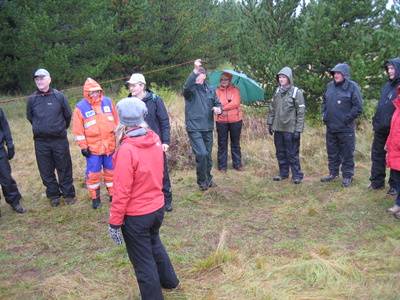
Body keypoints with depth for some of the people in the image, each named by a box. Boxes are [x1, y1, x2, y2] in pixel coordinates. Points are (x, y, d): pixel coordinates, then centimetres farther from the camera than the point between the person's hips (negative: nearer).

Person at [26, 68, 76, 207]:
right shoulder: (32, 99, -1)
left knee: (64, 169, 7)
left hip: (59, 140, -2)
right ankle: (54, 195, 24)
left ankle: (68, 194, 20)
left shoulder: (59, 96, -5)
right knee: (46, 171, 9)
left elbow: (68, 115, 8)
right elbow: (29, 117, 15)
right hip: (41, 142, 2)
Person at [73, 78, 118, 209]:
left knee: (111, 171, 12)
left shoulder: (108, 102, 4)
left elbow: (116, 122, 11)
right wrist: (83, 146, -7)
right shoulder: (81, 107, -5)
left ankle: (113, 194, 26)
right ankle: (95, 198, 19)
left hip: (110, 146, 3)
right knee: (93, 173, 4)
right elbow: (78, 130, -4)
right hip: (92, 148, -3)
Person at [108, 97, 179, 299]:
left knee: (143, 261, 11)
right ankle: (169, 280, 51)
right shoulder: (155, 140, -6)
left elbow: (121, 191, -20)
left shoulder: (126, 150, -25)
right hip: (157, 207, 7)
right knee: (154, 243, 31)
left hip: (136, 216, -7)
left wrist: (114, 222, -13)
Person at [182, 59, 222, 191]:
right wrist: (194, 71, -40)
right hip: (194, 128, -5)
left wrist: (218, 108, -4)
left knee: (208, 155, 14)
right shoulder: (191, 89, -6)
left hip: (207, 127, 5)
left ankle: (208, 178, 32)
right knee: (201, 153, -14)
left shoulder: (210, 88, 9)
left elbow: (217, 102, 19)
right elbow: (186, 87, -30)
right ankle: (201, 181, 5)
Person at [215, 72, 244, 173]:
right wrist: (229, 103, -20)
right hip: (221, 122, 0)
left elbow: (236, 103, -11)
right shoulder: (217, 92, 6)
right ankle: (222, 166, 15)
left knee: (235, 144, 11)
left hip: (235, 120, 0)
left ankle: (237, 164, 24)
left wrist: (222, 107, -14)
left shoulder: (236, 90, 4)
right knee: (222, 144, 6)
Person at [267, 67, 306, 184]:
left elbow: (301, 112, -9)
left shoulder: (296, 92, -7)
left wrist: (298, 130, -13)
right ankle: (283, 173, 27)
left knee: (292, 154, 0)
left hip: (290, 129, -6)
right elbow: (272, 109, 17)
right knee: (280, 153, 14)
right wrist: (270, 123, 12)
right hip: (278, 128, 6)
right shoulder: (277, 91, 10)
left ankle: (297, 175, 12)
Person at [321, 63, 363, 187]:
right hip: (330, 127, 6)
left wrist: (347, 119, -13)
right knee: (332, 152, 16)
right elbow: (324, 101, 23)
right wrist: (324, 114, 10)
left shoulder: (352, 86, -8)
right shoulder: (330, 86, 9)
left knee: (347, 153, 3)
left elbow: (358, 107, -10)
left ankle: (347, 176, 14)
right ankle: (333, 173, 30)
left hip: (345, 129, -6)